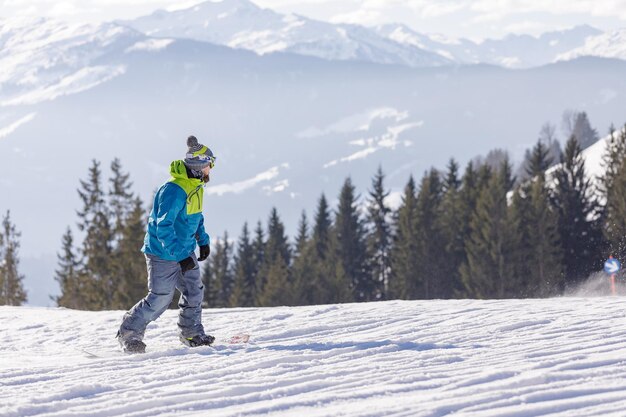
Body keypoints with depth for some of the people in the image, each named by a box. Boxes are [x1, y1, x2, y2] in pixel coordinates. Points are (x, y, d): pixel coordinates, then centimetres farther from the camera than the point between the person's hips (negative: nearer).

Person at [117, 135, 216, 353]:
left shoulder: (195, 187, 5)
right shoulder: (174, 190, -27)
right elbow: (163, 226, -29)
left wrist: (203, 241, 13)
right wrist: (180, 255, -30)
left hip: (185, 252, 9)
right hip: (163, 254, -9)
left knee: (194, 291, 9)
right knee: (160, 299, -5)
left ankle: (192, 334, 23)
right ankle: (128, 333, 8)